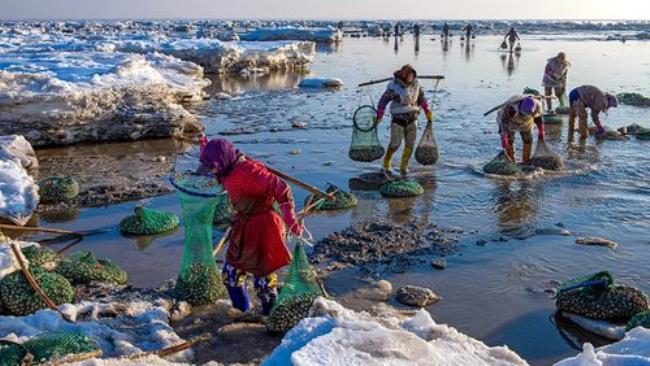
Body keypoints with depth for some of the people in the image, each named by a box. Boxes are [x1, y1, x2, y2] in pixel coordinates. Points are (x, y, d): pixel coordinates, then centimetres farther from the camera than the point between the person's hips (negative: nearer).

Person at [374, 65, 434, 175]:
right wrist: (378, 116, -7)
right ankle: (386, 164, 17)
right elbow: (383, 101, -7)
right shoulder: (393, 86, -15)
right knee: (395, 144, -6)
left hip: (412, 117, 4)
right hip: (398, 118, -4)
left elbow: (422, 98, 13)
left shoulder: (416, 84, -2)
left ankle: (404, 166, 16)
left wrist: (428, 112, 13)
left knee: (410, 144, 2)